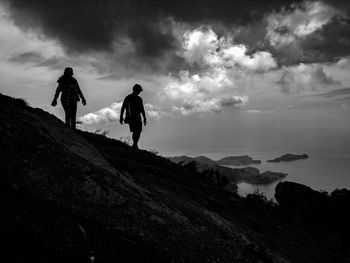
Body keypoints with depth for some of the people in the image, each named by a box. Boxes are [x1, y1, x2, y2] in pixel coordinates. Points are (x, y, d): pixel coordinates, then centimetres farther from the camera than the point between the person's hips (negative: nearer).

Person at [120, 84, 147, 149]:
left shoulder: (139, 99, 15)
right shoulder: (128, 98, 0)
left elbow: (142, 109, 20)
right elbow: (123, 108, 2)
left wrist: (144, 118, 15)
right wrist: (121, 117, -2)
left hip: (138, 118, 5)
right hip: (130, 118, -5)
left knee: (139, 131, -5)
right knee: (135, 131, -17)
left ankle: (135, 145, 5)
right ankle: (135, 144, -11)